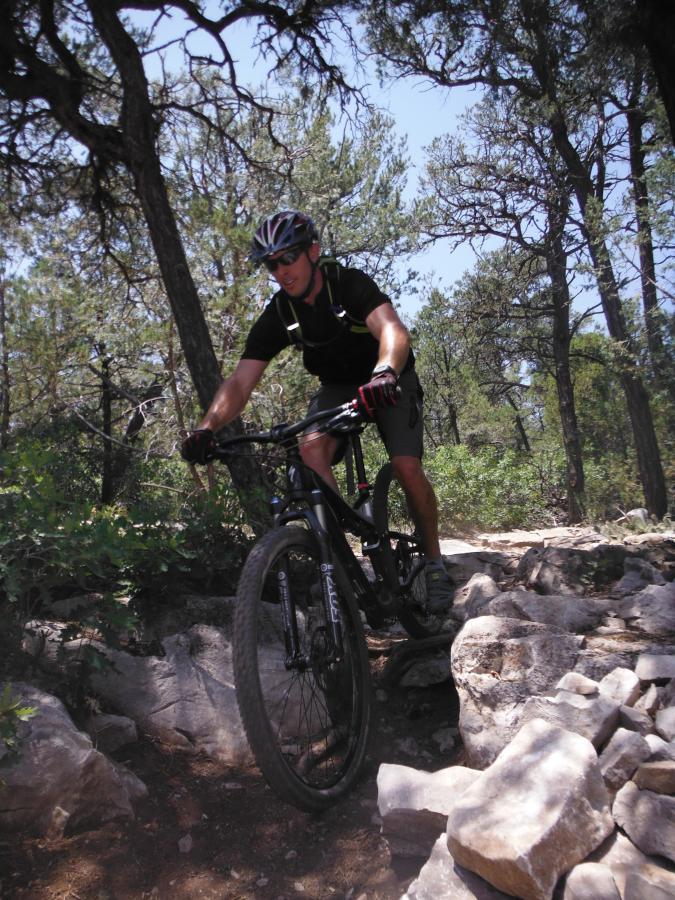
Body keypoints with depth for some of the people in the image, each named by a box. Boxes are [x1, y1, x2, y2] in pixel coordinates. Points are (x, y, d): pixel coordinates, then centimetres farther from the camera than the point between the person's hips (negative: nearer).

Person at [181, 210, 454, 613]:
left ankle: (434, 561, 3)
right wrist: (208, 427, -40)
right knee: (312, 449, -27)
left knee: (407, 467, -21)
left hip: (389, 383, -3)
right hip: (338, 387, 3)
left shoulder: (350, 283, -25)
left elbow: (393, 329, -43)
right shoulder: (277, 316, -15)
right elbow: (241, 381, -22)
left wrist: (384, 373, -65)